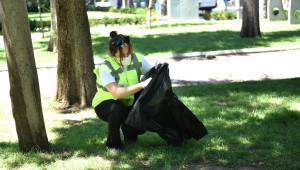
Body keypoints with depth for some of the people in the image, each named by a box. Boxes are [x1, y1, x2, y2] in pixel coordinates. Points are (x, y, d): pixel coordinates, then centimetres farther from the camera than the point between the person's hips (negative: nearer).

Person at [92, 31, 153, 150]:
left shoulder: (137, 60, -13)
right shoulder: (105, 68, -26)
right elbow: (117, 92, -38)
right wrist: (141, 85, -46)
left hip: (128, 104, 4)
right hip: (105, 104, -4)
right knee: (117, 109, -37)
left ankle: (126, 127, 18)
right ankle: (112, 142, -13)